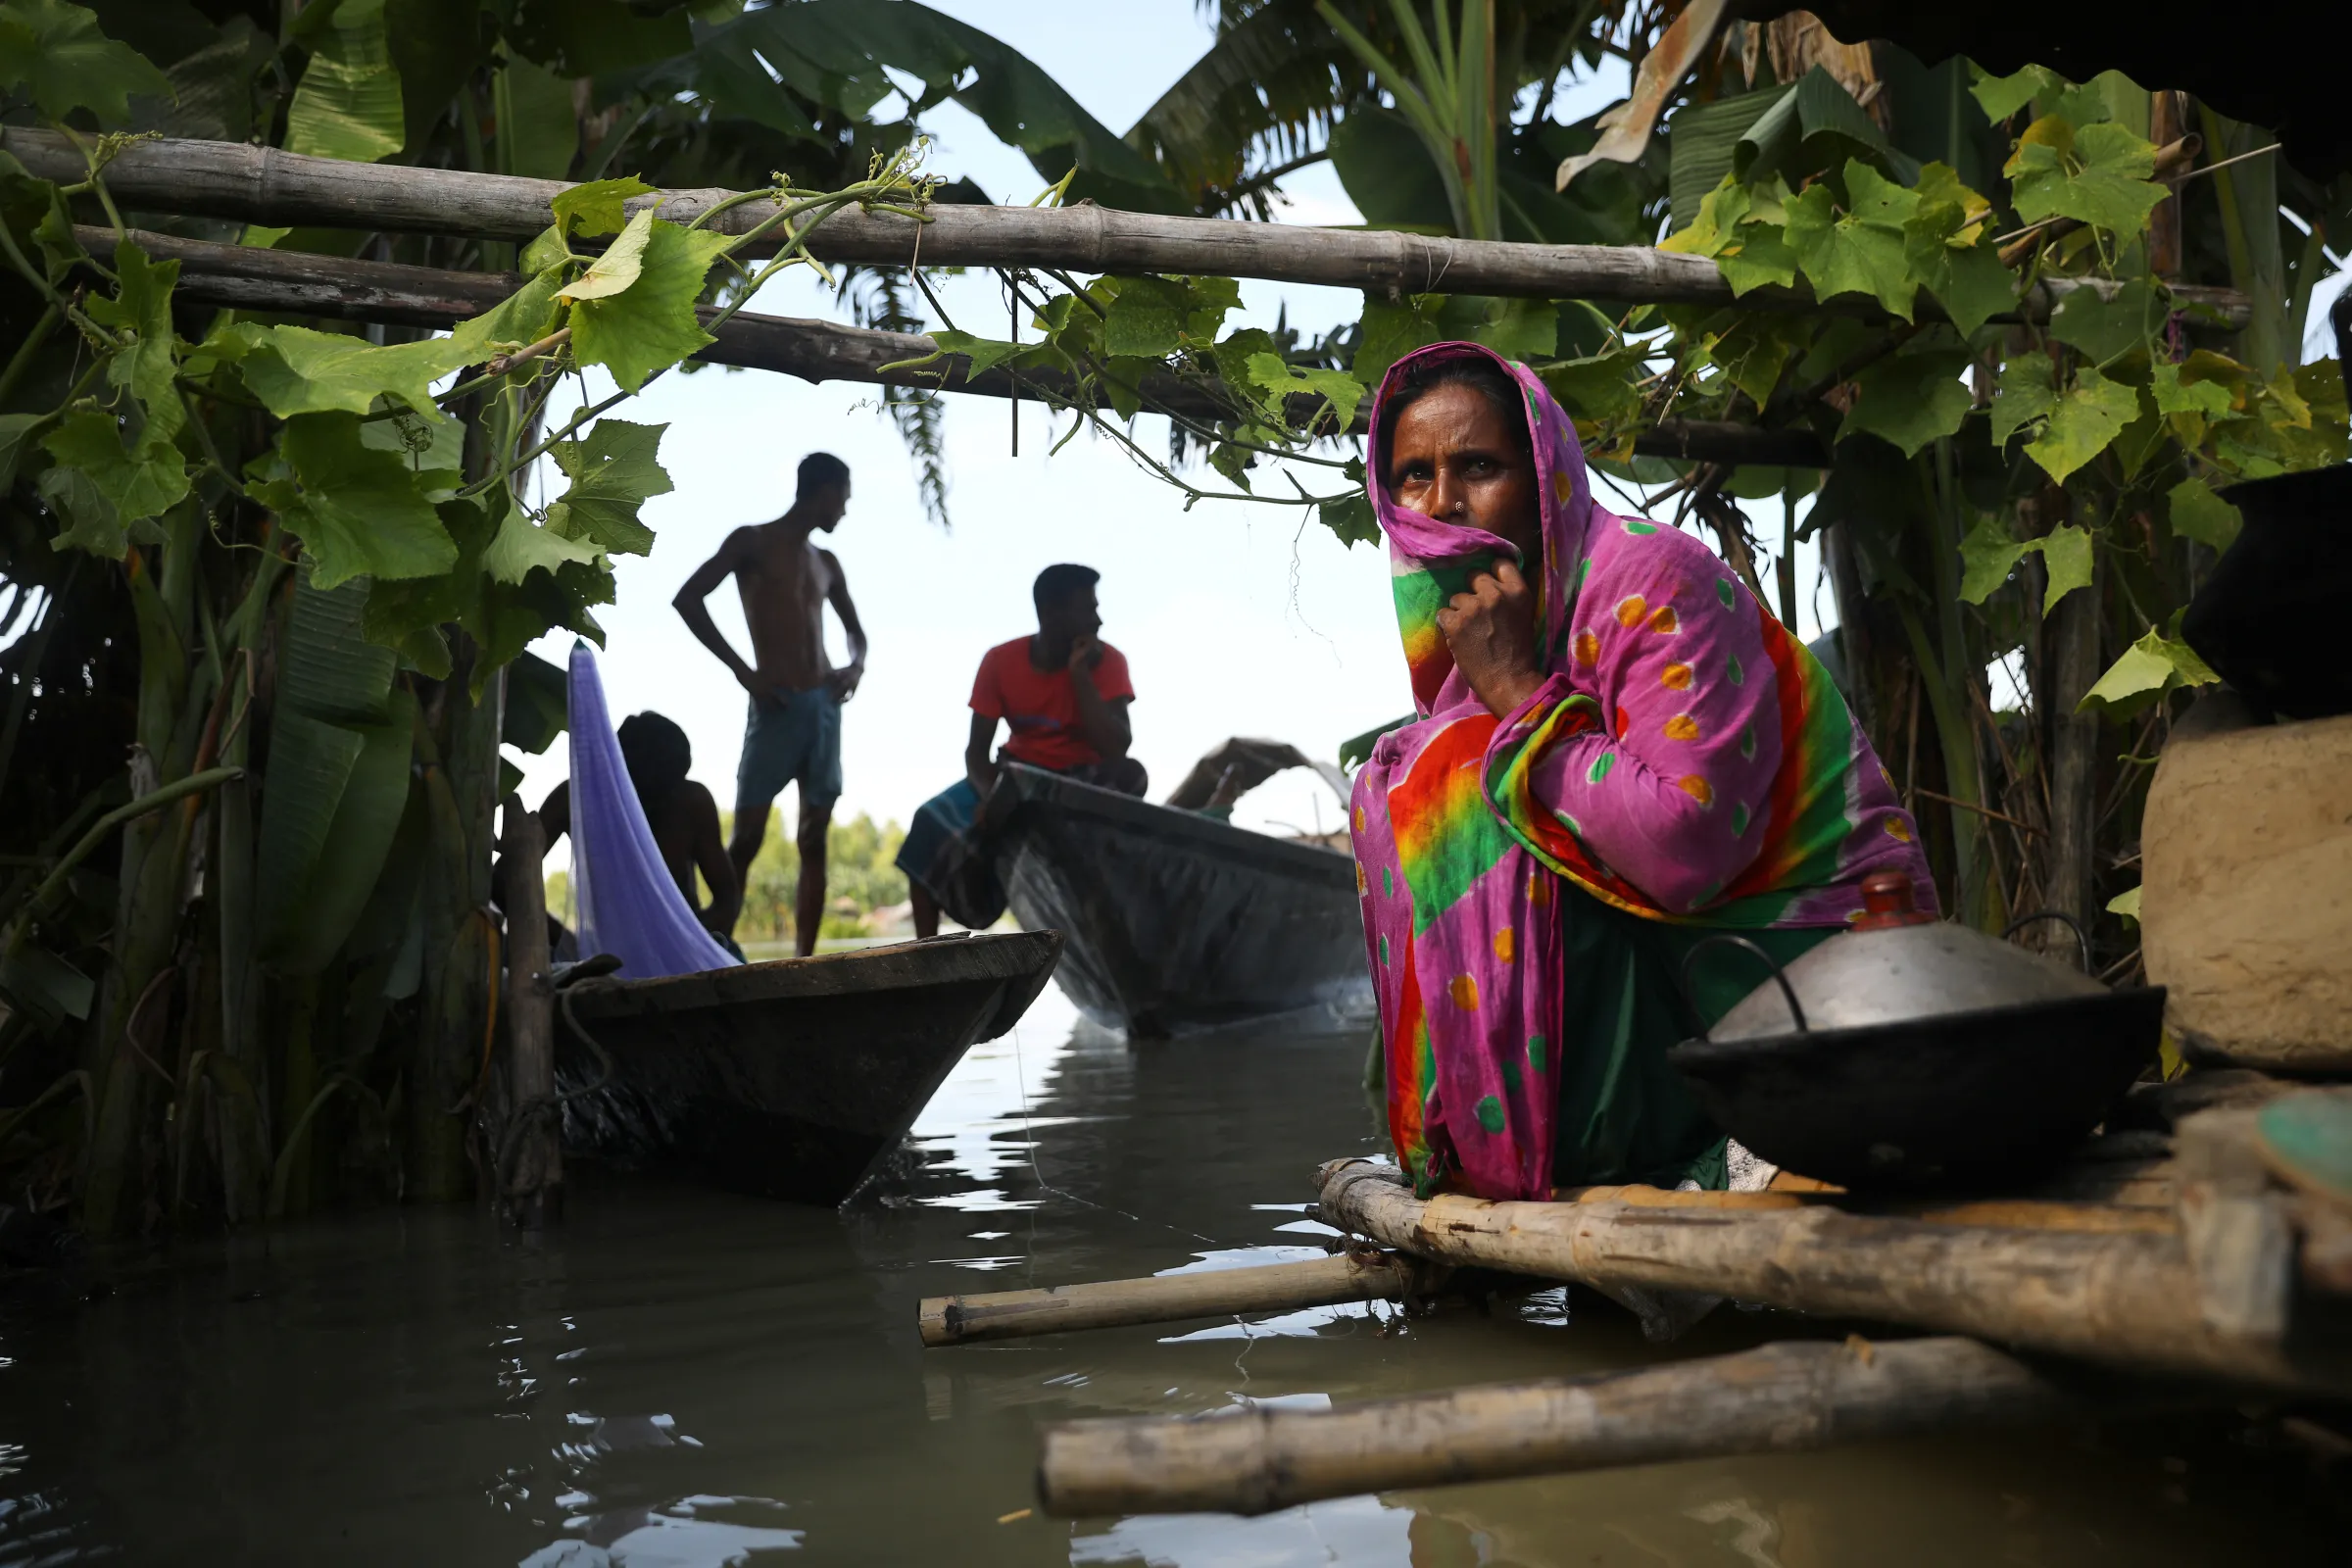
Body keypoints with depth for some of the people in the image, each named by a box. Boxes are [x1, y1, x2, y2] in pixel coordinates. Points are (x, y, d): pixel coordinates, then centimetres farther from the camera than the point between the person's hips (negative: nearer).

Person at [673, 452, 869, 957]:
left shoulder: (826, 563, 20)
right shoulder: (753, 541, 2)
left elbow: (855, 630, 30)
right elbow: (687, 598, -9)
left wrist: (856, 665, 6)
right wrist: (742, 670, -14)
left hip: (826, 704, 6)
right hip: (777, 705, -6)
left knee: (814, 840, 2)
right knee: (746, 836, -8)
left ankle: (804, 963, 1)